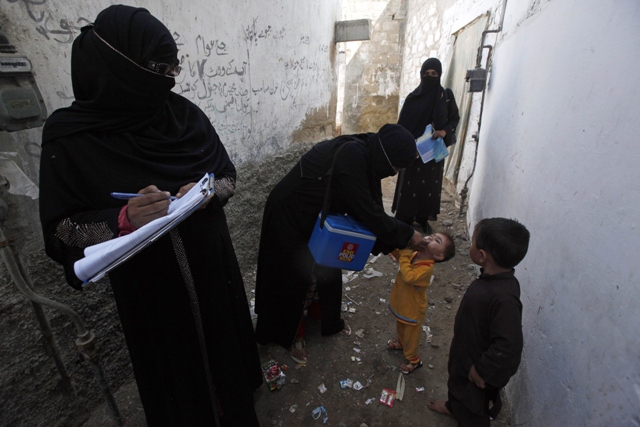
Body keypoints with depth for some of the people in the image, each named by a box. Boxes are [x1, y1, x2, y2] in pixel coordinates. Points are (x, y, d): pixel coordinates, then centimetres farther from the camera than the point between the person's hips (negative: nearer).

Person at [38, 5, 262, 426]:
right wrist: (124, 220, -29)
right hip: (148, 282, -3)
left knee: (222, 336, 23)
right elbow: (61, 228, -10)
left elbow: (228, 175, 2)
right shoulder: (69, 135, -14)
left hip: (210, 262, 4)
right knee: (172, 362, 19)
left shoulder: (185, 114, -6)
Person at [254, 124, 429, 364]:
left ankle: (328, 319, 46)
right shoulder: (351, 157, -32)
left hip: (316, 216, 9)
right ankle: (291, 335, 33)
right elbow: (367, 212, -30)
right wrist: (406, 235, -18)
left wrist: (391, 243, 0)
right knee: (294, 275, 8)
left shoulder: (365, 157, -4)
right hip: (289, 215, -9)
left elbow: (365, 209, 2)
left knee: (327, 266, 20)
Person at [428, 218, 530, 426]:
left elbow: (508, 348, -38)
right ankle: (454, 406, 64)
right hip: (467, 352, 8)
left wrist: (481, 370, -23)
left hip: (476, 368, -8)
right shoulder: (492, 278, -11)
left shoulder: (504, 297, -40)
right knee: (457, 384, 36)